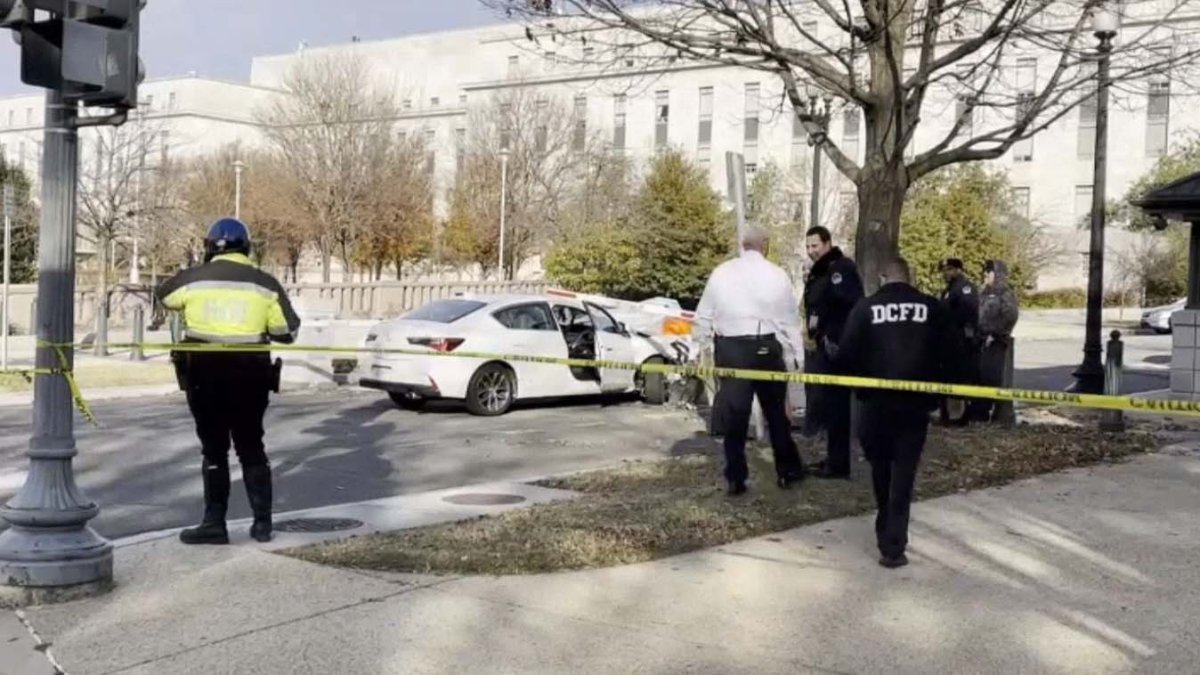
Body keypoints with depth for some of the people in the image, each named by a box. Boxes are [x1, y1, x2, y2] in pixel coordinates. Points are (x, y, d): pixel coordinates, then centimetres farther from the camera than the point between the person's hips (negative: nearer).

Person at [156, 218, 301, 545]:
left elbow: (163, 296, 19)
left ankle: (214, 524, 8)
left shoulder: (192, 279, -3)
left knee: (214, 450, 8)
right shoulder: (265, 284, -2)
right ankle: (262, 522, 15)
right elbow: (287, 331, 3)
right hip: (250, 378, 1)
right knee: (251, 448, 13)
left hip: (205, 377, -1)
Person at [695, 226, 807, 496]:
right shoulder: (777, 275, -1)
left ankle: (736, 479, 7)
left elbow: (704, 316, 6)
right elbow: (790, 320, 2)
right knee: (776, 413, 13)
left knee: (734, 416, 5)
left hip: (729, 348, 1)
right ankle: (788, 471, 23)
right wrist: (791, 355, 8)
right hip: (766, 347, -1)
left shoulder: (720, 272, 2)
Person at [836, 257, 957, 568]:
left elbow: (847, 355, -5)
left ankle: (886, 533, 33)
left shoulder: (865, 308, -1)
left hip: (877, 401, 0)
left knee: (880, 467, 20)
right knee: (903, 474, 4)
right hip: (916, 403, 0)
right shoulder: (931, 308, 1)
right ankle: (893, 546, -2)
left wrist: (859, 384, 13)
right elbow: (949, 353, 1)